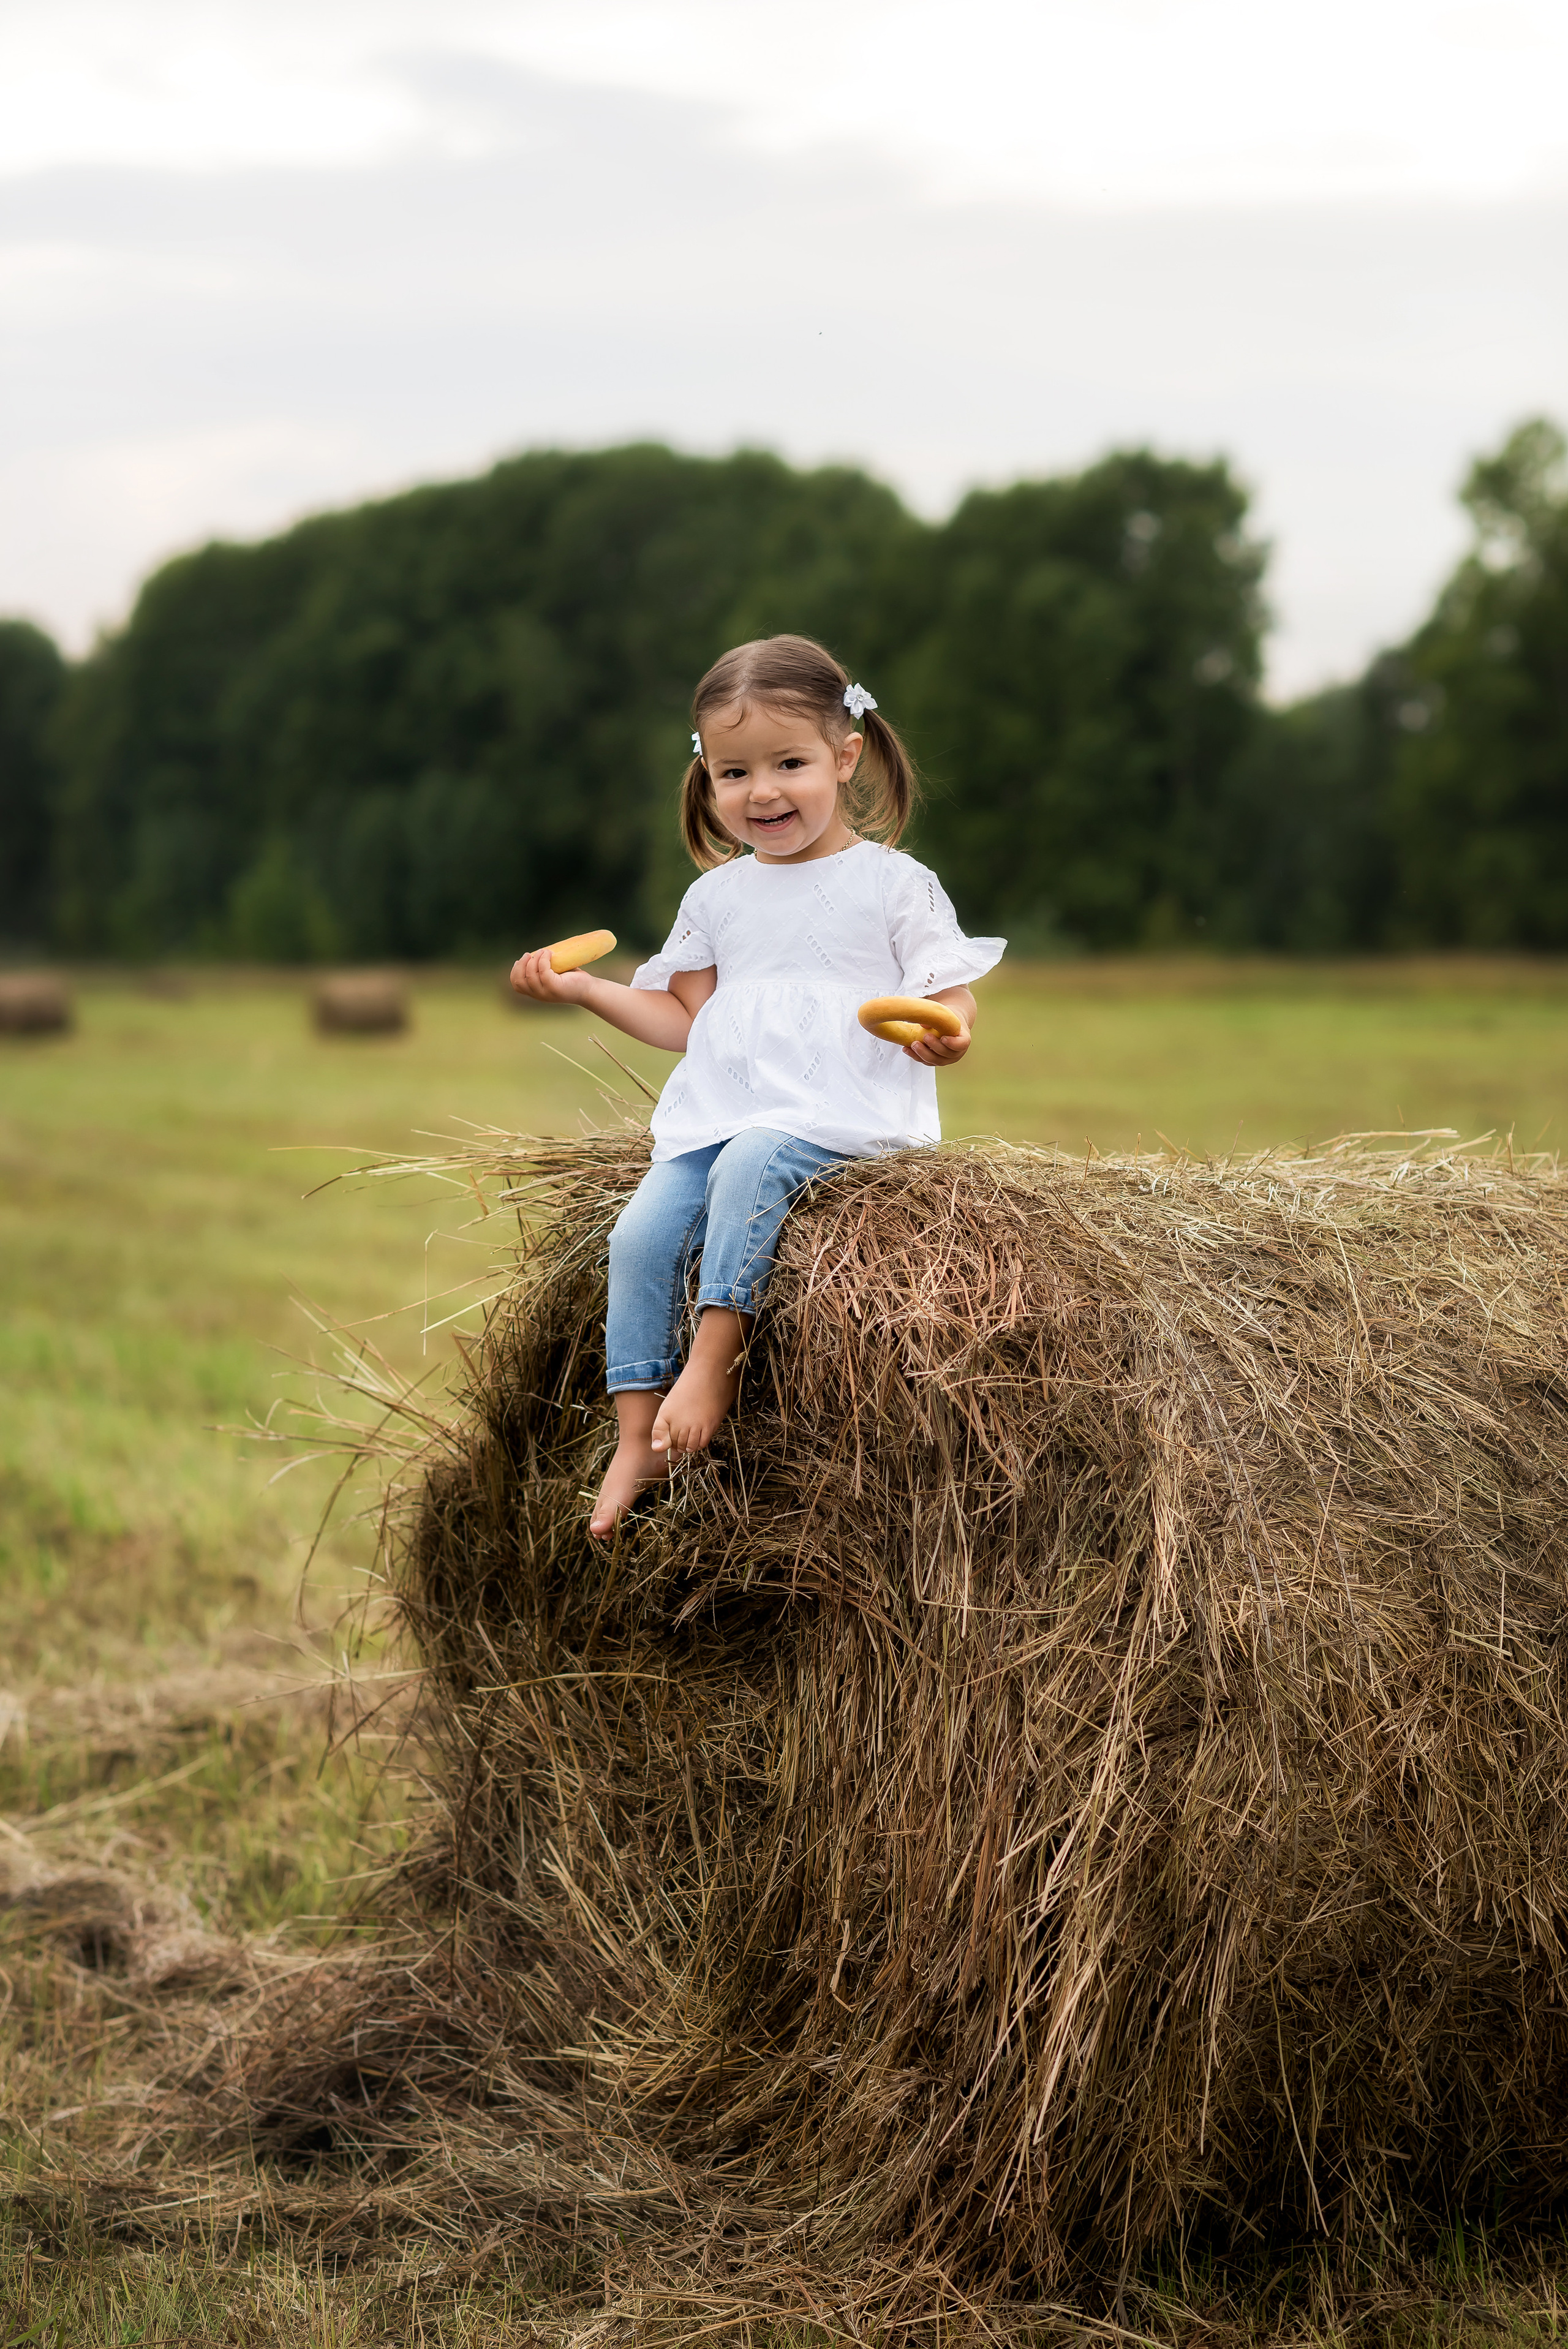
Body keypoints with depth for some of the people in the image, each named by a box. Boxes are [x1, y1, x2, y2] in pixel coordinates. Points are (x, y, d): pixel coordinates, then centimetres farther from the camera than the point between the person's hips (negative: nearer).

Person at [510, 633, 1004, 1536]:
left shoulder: (894, 884, 2)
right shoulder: (718, 896, 17)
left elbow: (952, 997, -1)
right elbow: (688, 1020, 22)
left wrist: (945, 1035, -25)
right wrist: (583, 987, 13)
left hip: (843, 1113, -5)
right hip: (719, 1113, 5)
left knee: (748, 1166, -35)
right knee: (641, 1234, -16)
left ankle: (715, 1359, -29)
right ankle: (639, 1439, -12)